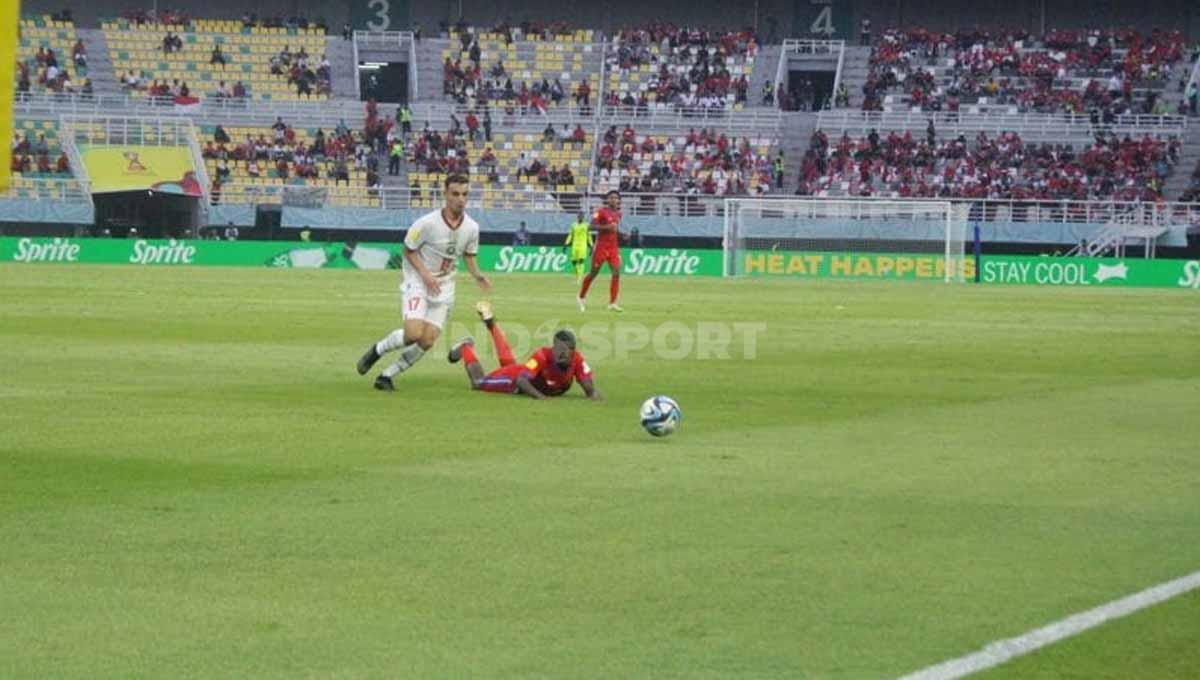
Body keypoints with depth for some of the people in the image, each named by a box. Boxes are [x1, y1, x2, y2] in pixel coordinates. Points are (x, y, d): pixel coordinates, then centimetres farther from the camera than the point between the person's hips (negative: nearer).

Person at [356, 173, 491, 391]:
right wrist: (425, 274, -20)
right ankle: (377, 350, 5)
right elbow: (408, 250, -8)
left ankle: (386, 375, 12)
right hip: (417, 281, -5)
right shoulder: (427, 223, -19)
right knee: (414, 333, -24)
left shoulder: (471, 228, -4)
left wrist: (477, 276, -6)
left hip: (443, 287, 5)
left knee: (427, 342, -5)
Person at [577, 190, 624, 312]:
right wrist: (607, 227, -26)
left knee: (616, 273, -7)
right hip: (601, 246, -6)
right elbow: (592, 226, -16)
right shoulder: (602, 211, -9)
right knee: (594, 272, 3)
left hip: (614, 247, 6)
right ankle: (581, 297, 21)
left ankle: (612, 303, -5)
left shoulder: (618, 214, 12)